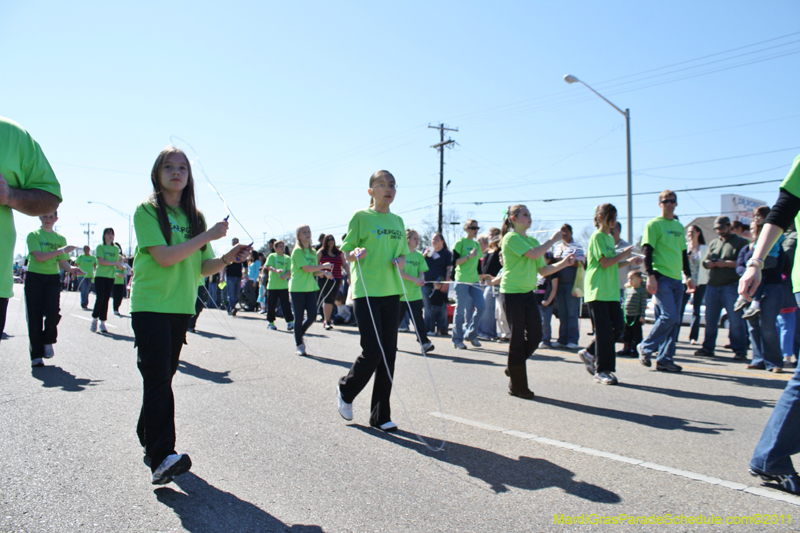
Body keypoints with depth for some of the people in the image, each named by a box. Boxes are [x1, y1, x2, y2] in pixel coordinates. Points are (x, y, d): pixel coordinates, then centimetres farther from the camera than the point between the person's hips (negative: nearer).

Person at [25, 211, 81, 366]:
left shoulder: (60, 238, 12)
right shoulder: (33, 235, 0)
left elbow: (63, 262, 6)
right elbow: (39, 257, -14)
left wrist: (71, 269, -15)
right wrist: (62, 250, -18)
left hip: (53, 279, 2)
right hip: (34, 278, -2)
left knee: (52, 313, -13)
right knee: (35, 317, -1)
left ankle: (48, 341, 15)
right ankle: (36, 355, 7)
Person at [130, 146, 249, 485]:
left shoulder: (194, 216, 14)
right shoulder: (147, 210, -3)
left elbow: (202, 267, 10)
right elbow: (164, 256, -16)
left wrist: (226, 259, -9)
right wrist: (208, 235, -15)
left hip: (181, 307, 5)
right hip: (150, 304, -5)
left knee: (162, 377, 13)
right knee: (158, 379, -13)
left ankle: (149, 439, 27)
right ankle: (162, 456, -17)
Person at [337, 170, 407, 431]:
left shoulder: (398, 221, 15)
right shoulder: (361, 216, -1)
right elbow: (346, 251, 0)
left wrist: (401, 261, -1)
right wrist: (356, 254, -22)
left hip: (392, 293, 6)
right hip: (366, 293, -5)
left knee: (389, 353, 5)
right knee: (372, 352, -9)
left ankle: (381, 415, 16)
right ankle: (346, 390, 22)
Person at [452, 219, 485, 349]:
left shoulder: (477, 245, 17)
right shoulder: (460, 243, -2)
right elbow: (454, 263, -9)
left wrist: (481, 282, 18)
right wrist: (469, 256, -18)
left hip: (474, 281, 6)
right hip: (462, 281, -6)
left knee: (481, 306, -5)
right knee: (460, 310, -4)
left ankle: (470, 334, 10)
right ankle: (457, 340, 5)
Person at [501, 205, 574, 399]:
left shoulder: (533, 240, 16)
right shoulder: (511, 238, -9)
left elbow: (543, 270, 14)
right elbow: (533, 254, -23)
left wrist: (564, 263, 0)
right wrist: (553, 239, -11)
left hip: (529, 292, 8)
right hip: (512, 292, -8)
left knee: (535, 335, 5)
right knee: (518, 338, -2)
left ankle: (514, 367, 28)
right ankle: (517, 386, 10)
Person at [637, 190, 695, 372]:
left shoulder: (679, 226, 19)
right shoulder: (654, 224, -3)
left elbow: (683, 253, 24)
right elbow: (647, 251, -9)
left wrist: (688, 276, 18)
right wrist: (650, 275, -17)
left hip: (677, 279, 7)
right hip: (661, 277, -7)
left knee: (673, 320, 4)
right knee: (669, 317, -14)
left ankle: (665, 359, 9)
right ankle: (645, 347, 4)